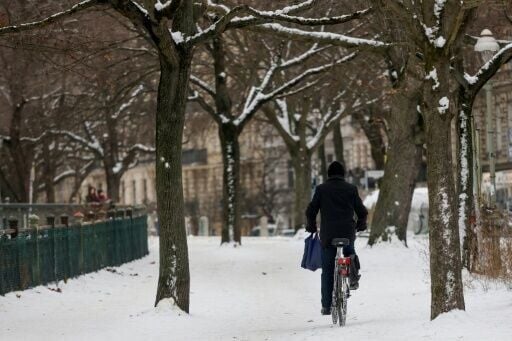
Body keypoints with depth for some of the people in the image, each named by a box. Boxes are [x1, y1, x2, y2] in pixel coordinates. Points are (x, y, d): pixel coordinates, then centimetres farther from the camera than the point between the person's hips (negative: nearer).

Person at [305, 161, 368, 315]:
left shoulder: (321, 189, 2)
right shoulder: (351, 189, 5)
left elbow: (311, 211, 1)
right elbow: (362, 211, 5)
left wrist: (311, 227, 18)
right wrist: (361, 225, 24)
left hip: (327, 235, -1)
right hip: (348, 233, 1)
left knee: (328, 270, 7)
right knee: (349, 250, 33)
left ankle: (326, 306, 6)